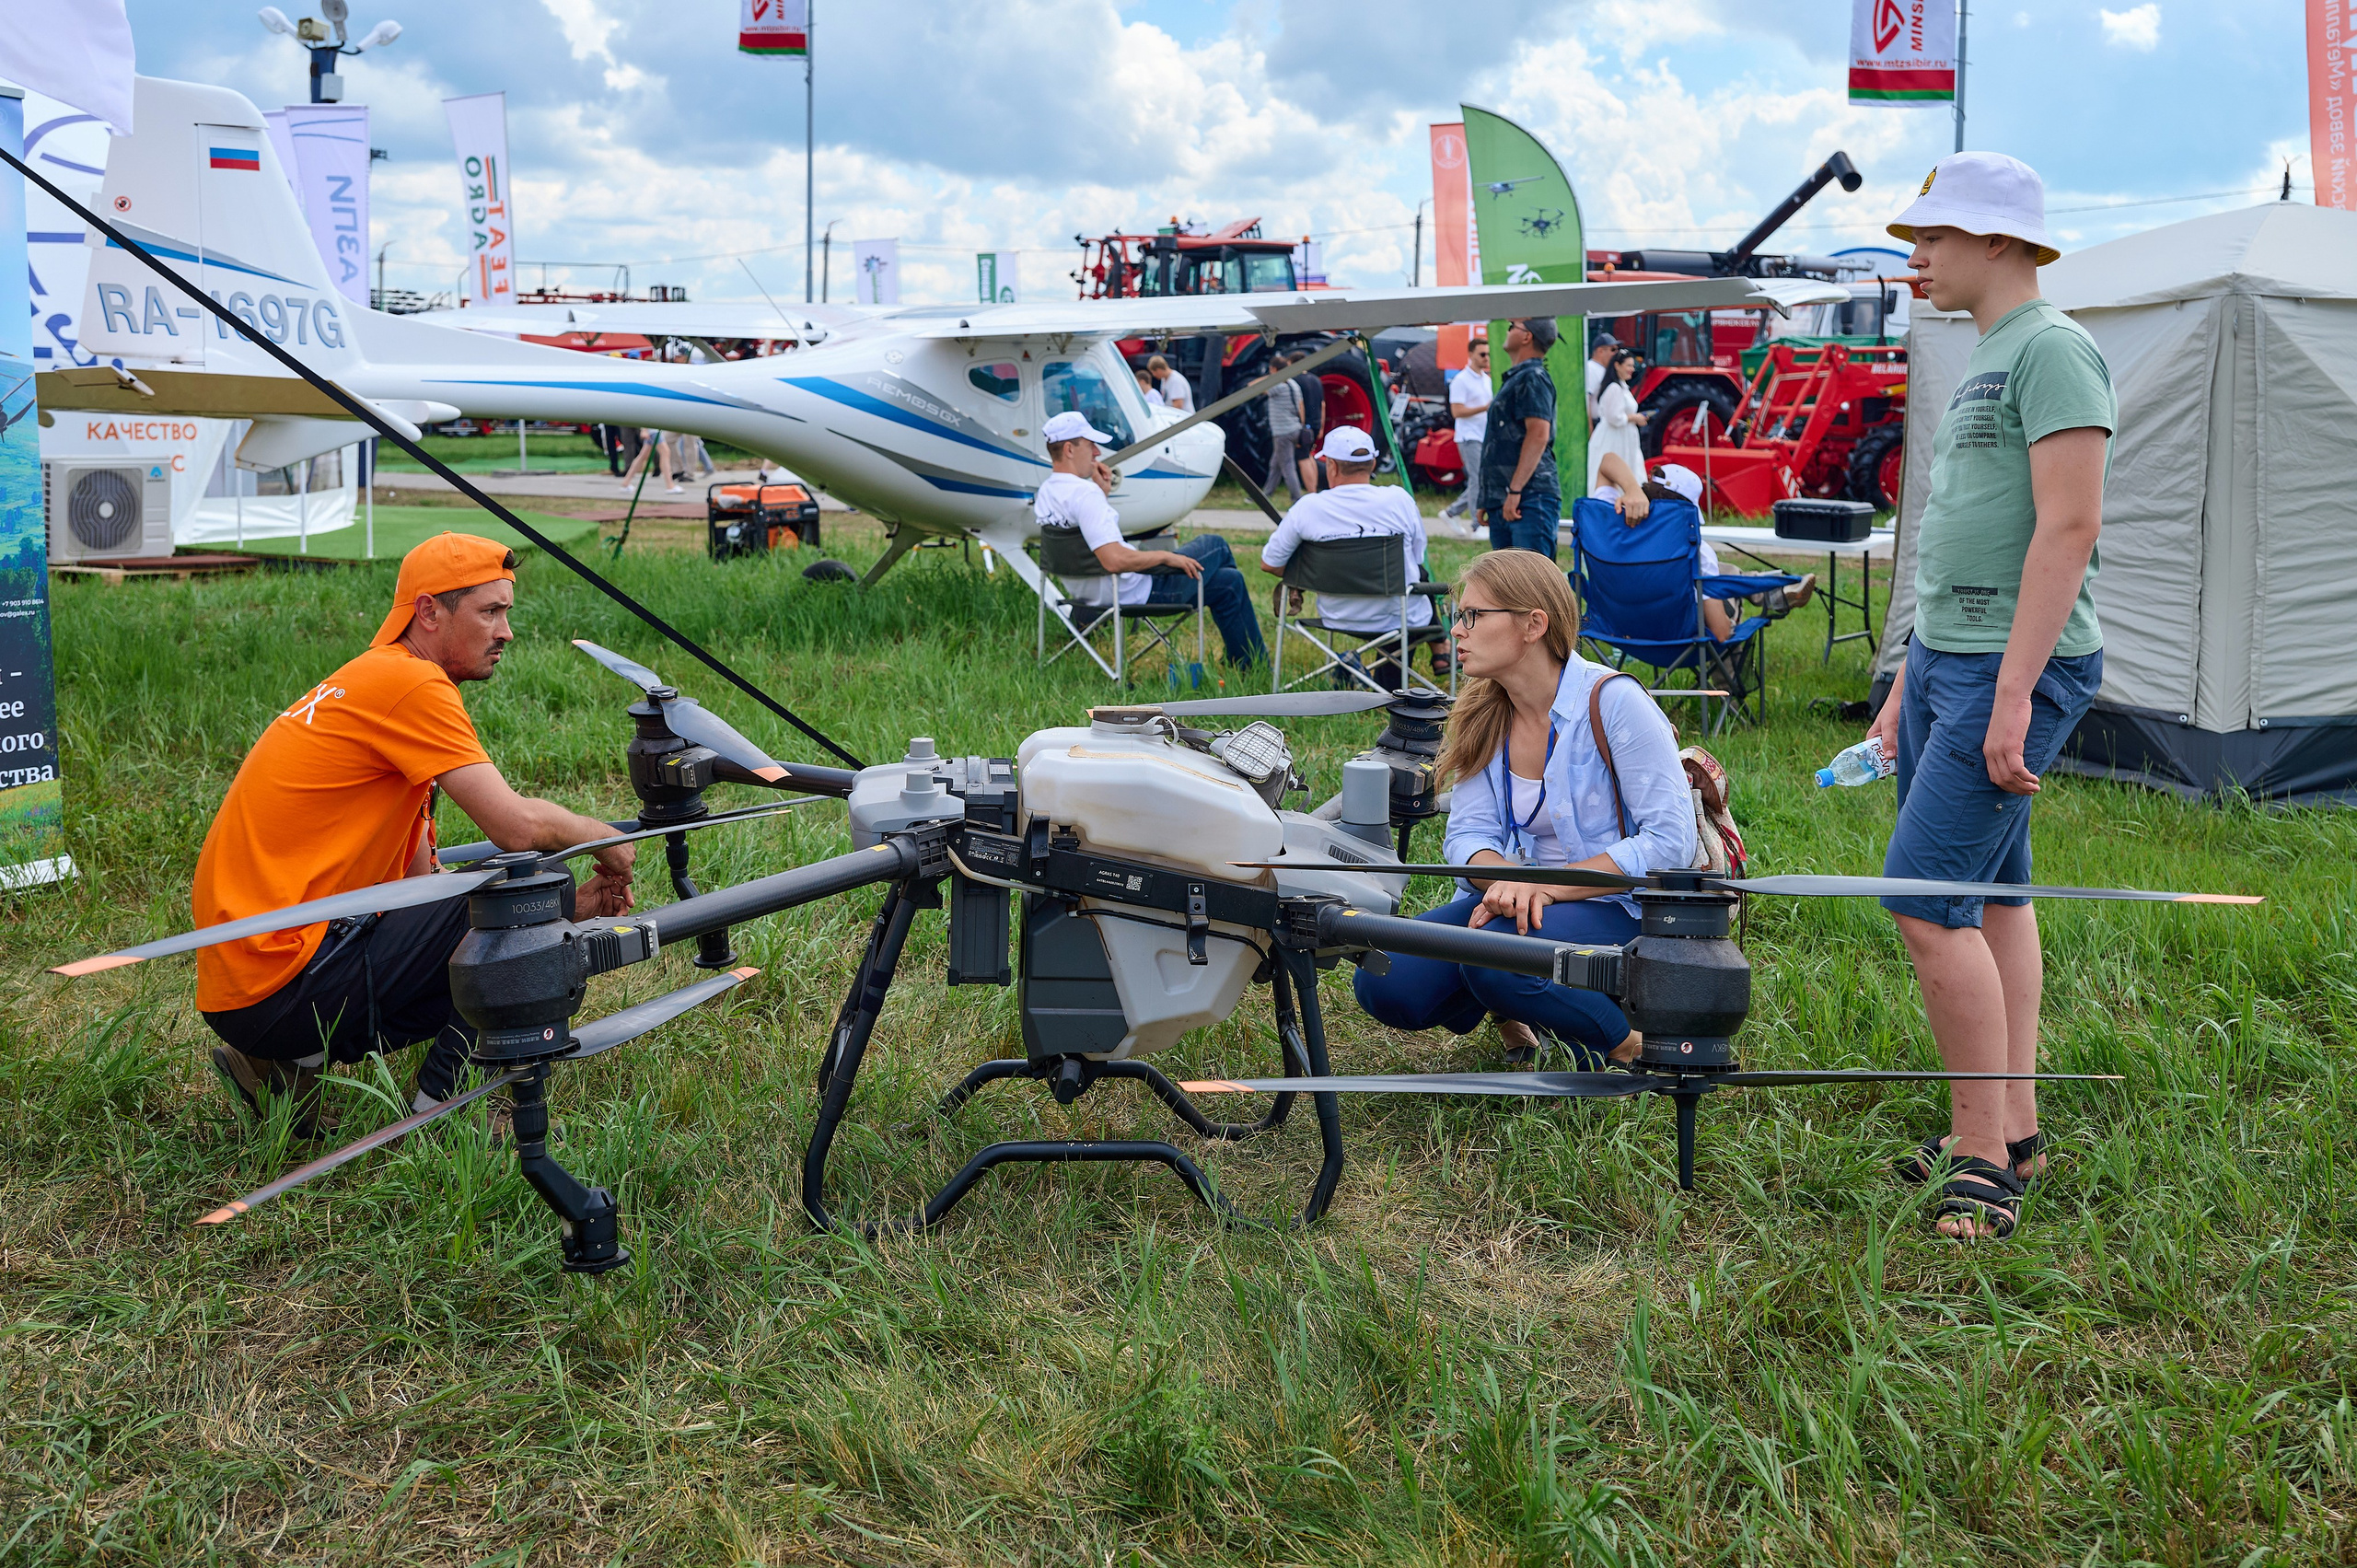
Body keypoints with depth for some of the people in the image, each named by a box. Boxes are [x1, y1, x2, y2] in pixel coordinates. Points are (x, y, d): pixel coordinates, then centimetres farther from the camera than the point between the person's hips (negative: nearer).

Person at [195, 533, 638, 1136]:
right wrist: (605, 839, 0)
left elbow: (421, 881, 17)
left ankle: (291, 1062, 9)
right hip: (280, 988, -10)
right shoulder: (410, 683, -13)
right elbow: (517, 826, -21)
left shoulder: (371, 683, 19)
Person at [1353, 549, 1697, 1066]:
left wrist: (1545, 886, -24)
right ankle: (1515, 1010, 12)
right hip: (1515, 898, 6)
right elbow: (1468, 830, 0)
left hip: (1616, 907, -5)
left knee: (1495, 956, -35)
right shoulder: (1482, 714, 3)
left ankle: (1624, 1046, -8)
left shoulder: (1613, 702, -16)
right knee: (1383, 984, -16)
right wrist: (1503, 879, -25)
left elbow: (1670, 842, -19)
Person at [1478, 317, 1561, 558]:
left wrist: (1515, 491, -23)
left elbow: (1538, 434, -19)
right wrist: (1488, 501, 23)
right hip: (1502, 502, 10)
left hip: (1530, 499, -10)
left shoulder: (1533, 378, -7)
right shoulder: (1516, 379, 24)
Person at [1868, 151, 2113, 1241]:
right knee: (1991, 894, 12)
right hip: (1945, 659, 10)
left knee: (1926, 897, -14)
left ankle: (1983, 1157, -5)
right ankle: (2011, 1133, 19)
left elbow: (2068, 529, -20)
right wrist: (1909, 684, 22)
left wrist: (2014, 692, -24)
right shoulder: (1985, 364, 19)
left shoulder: (2054, 351, -12)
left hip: (2016, 669, -10)